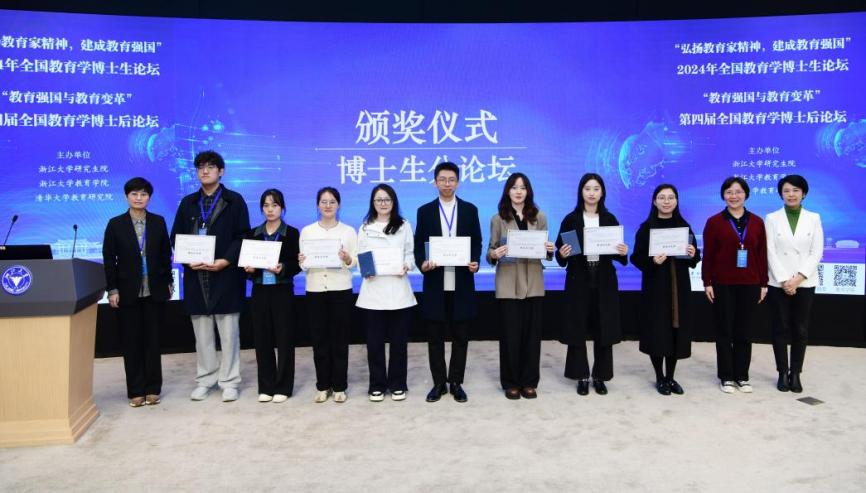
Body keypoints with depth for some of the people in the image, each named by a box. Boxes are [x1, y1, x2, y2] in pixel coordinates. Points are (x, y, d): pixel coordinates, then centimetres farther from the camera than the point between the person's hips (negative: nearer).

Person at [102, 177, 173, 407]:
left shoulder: (158, 222, 4)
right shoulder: (116, 224, 0)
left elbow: (166, 254, 8)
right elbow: (109, 259, -2)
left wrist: (168, 282, 5)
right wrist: (112, 289, -7)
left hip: (154, 291, 1)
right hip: (127, 292, -1)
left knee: (152, 340, 6)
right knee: (131, 342, 5)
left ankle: (152, 388, 15)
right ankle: (136, 390, 13)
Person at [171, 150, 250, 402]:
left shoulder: (234, 201, 2)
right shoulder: (188, 203, 13)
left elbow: (242, 237, -4)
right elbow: (176, 238, 11)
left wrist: (224, 261, -15)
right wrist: (188, 260, -7)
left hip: (226, 275, -3)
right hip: (195, 275, 4)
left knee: (228, 332, 1)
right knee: (202, 334, 9)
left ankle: (229, 382, 10)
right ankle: (205, 380, 20)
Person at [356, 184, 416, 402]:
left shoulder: (404, 226, 9)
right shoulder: (365, 228, 10)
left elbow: (410, 254, 7)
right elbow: (360, 257, 7)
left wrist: (406, 266, -14)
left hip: (398, 290, 0)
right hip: (373, 291, 0)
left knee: (398, 340, 4)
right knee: (374, 341, 3)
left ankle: (397, 384, 17)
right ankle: (377, 385, 16)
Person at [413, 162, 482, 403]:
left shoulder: (470, 210, 6)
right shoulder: (425, 211, 6)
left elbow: (476, 243, 6)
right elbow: (418, 245, 5)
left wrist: (475, 262, -12)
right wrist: (422, 264, -14)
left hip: (462, 283, 0)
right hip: (435, 283, 0)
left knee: (460, 336, 6)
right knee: (435, 337, 6)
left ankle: (456, 383, 19)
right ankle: (438, 383, 18)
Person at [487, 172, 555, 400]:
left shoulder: (539, 217, 7)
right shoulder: (498, 219, 1)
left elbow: (545, 251, 10)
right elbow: (490, 252, 2)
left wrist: (550, 250, -12)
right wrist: (494, 254, -21)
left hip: (533, 283, 2)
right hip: (508, 284, -2)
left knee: (532, 333, 5)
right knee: (510, 334, 1)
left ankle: (529, 382, 17)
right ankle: (511, 383, 14)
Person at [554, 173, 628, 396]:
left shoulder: (610, 219, 6)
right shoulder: (571, 219, 0)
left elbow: (618, 253, 6)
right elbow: (561, 254, 0)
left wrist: (623, 253, -15)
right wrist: (562, 254, -21)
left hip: (604, 281, 2)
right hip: (578, 280, -1)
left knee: (603, 329, 5)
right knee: (577, 329, 2)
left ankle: (600, 376, 19)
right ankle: (582, 377, 15)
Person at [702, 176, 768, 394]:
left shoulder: (756, 222, 6)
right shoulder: (714, 222, -1)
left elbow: (762, 255, 7)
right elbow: (708, 255, -2)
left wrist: (763, 283, 5)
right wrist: (707, 282, -7)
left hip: (749, 285, 2)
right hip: (723, 285, -2)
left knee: (744, 332, 7)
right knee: (724, 332, 4)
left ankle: (742, 376, 18)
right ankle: (726, 377, 14)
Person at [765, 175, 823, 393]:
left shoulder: (814, 218, 5)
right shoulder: (772, 218, 3)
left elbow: (817, 252, -1)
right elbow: (771, 253, -4)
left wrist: (798, 278, -12)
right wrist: (784, 280, -12)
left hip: (805, 283, 1)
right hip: (779, 283, -1)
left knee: (801, 329, 5)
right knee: (781, 328, 3)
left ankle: (795, 374, 14)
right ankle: (783, 373, 12)